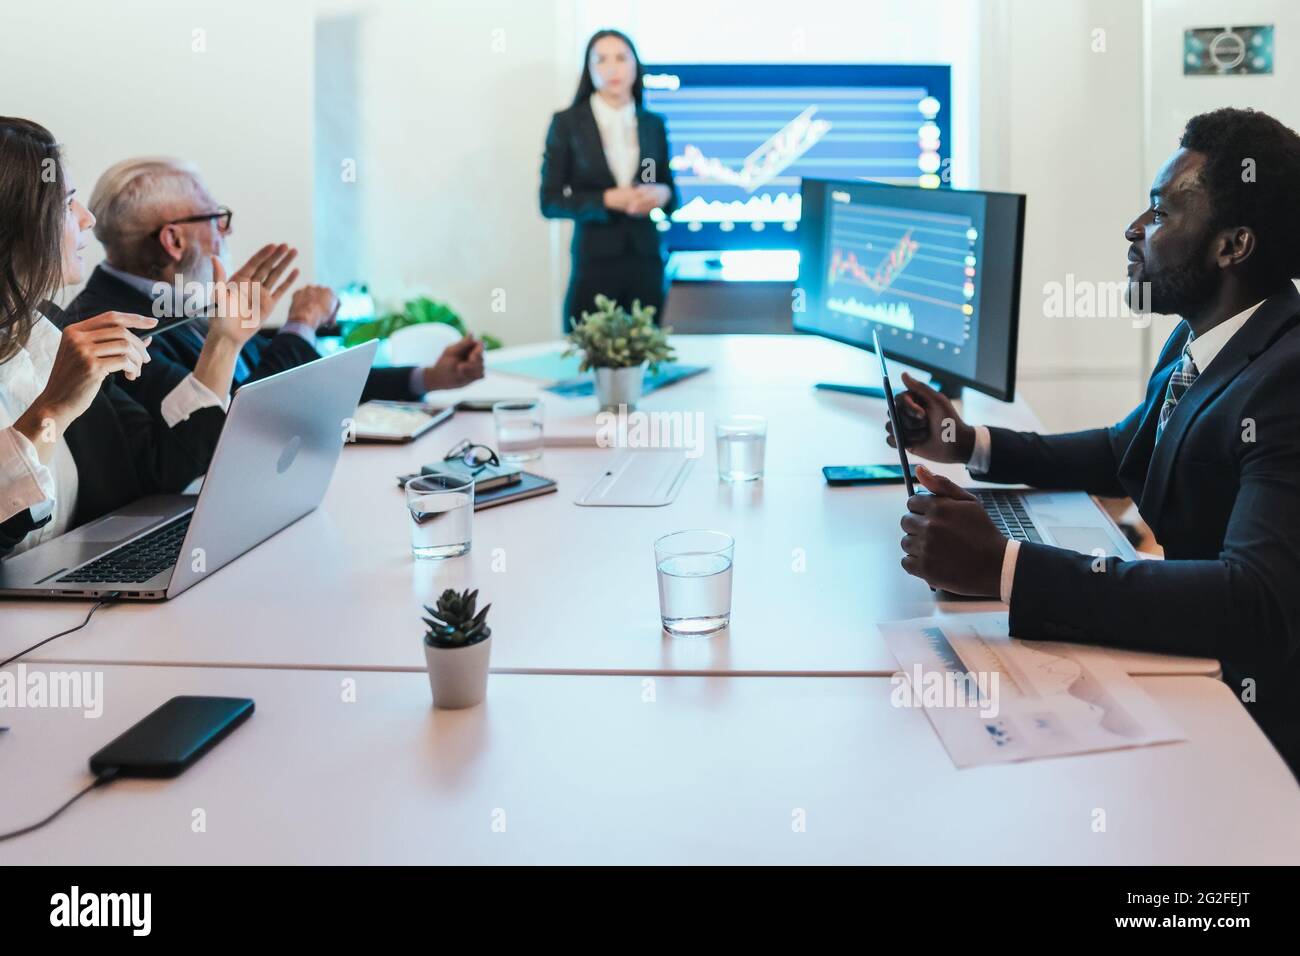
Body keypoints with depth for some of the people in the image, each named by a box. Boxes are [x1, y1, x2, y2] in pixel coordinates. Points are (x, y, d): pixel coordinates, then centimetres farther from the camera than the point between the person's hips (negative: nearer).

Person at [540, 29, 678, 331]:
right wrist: (608, 200, -16)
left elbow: (670, 191, 15)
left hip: (646, 261, 3)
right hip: (594, 263, -3)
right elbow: (550, 202, -4)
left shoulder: (653, 124, 8)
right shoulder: (567, 123, -2)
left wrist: (662, 194, -8)